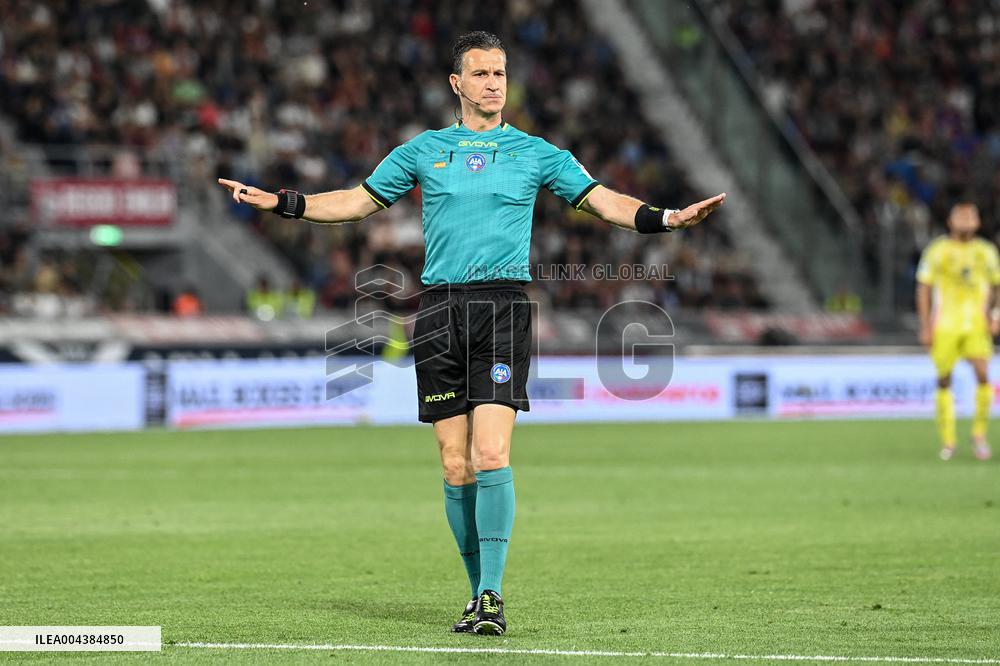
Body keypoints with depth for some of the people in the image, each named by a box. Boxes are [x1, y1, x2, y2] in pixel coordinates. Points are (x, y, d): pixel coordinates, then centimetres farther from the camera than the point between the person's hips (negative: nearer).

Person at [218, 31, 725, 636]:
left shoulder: (536, 153, 9)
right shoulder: (423, 151, 13)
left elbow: (603, 200, 8)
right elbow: (361, 201, 21)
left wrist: (668, 218, -7)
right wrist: (280, 203, 13)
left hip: (503, 306, -2)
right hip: (441, 309, 2)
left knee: (491, 458, -16)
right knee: (456, 467, 1)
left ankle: (492, 596, -15)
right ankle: (480, 591, 13)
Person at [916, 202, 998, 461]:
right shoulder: (937, 250, 2)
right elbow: (923, 288, 3)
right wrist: (925, 327, -3)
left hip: (977, 325, 1)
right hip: (945, 325, -1)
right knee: (944, 381, 1)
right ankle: (947, 442, 12)